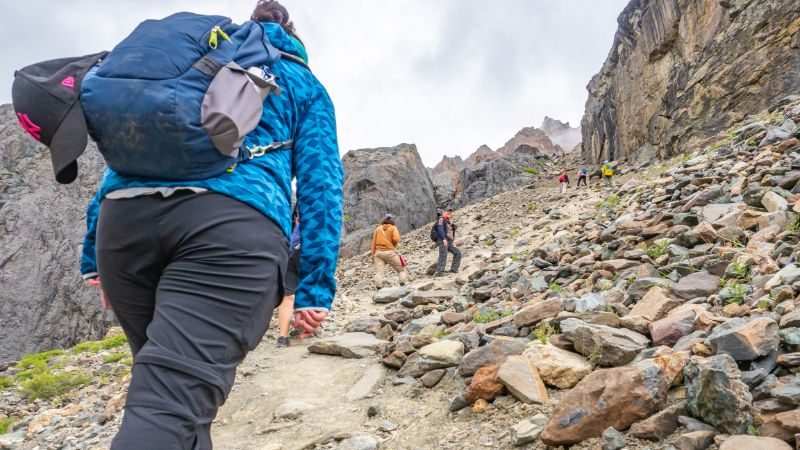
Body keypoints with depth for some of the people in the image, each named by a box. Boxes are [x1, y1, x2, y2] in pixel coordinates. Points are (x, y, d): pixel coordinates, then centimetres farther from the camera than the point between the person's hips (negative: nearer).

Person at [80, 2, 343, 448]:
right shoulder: (304, 84, 26)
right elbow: (321, 182, 11)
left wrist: (95, 253, 25)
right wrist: (316, 288, 5)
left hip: (125, 213, 5)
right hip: (235, 221, -4)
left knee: (179, 389, 19)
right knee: (170, 406, -12)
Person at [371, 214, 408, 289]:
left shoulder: (378, 228, 15)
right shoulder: (393, 228, 6)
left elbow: (373, 242, 12)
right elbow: (396, 239, -11)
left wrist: (373, 254, 16)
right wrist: (394, 246, 8)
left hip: (378, 252, 3)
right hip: (390, 252, -2)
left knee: (378, 272, -8)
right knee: (402, 270, 8)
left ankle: (378, 287, -26)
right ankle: (403, 284, -11)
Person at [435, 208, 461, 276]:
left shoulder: (449, 223, 27)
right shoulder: (441, 219, 2)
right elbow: (440, 228, -14)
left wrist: (452, 242, 16)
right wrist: (444, 239, -23)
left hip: (449, 242, 9)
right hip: (443, 241, -9)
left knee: (457, 252, 4)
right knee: (443, 256, -16)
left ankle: (454, 270, 5)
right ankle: (440, 273, -21)